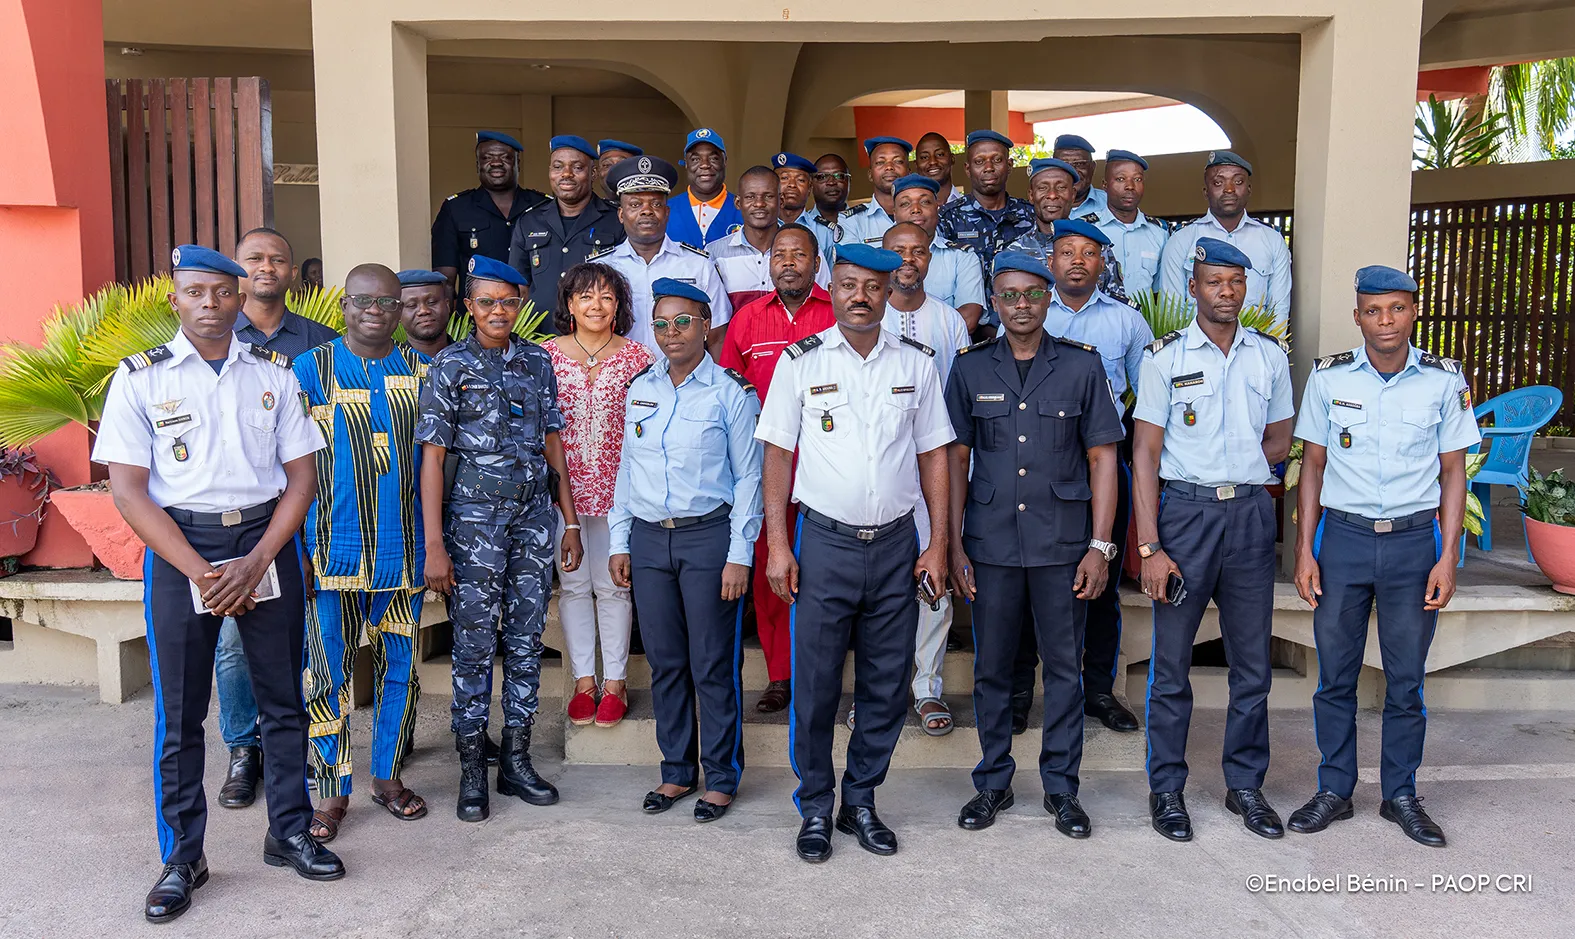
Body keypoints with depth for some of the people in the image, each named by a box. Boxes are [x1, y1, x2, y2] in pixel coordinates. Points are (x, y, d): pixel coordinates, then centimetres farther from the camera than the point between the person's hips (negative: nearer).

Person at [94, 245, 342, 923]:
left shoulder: (273, 374, 6)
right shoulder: (140, 378, 1)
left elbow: (301, 477, 4)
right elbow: (128, 490, -4)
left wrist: (255, 563, -8)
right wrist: (199, 571, -12)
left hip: (267, 543, 2)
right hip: (178, 548, -1)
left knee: (283, 699, 8)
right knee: (179, 713, 5)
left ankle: (289, 833, 24)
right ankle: (182, 858, 20)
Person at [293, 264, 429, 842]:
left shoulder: (419, 371, 8)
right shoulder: (311, 370, 0)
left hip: (403, 551, 3)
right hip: (335, 551, -3)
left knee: (399, 668, 11)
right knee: (329, 674, 2)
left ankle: (387, 776, 26)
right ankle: (333, 793, 15)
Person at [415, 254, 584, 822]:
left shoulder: (537, 362, 9)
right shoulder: (451, 365, -3)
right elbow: (432, 456, -6)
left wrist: (570, 521, 9)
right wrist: (434, 544, -12)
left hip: (534, 514, 4)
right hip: (474, 515, -4)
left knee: (527, 640, 8)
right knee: (474, 645, 1)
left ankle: (517, 761, 20)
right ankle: (472, 771, 12)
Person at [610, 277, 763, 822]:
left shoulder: (731, 391, -3)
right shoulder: (640, 388, 10)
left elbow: (747, 477, -4)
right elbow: (627, 467, 15)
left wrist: (739, 555, -9)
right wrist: (619, 542, 11)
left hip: (709, 537, -4)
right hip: (649, 538, 4)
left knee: (713, 665, 1)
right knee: (664, 661, 10)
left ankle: (721, 778, 16)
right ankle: (677, 770, 25)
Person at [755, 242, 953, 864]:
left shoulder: (915, 364, 6)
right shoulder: (801, 361, 1)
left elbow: (933, 455, 9)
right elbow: (778, 454, 1)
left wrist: (938, 543, 3)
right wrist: (778, 545, -5)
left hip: (897, 544, 2)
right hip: (824, 540, -2)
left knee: (887, 685, 8)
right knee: (815, 684, 3)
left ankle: (860, 802, 25)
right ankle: (815, 809, 20)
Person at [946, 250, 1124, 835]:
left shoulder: (1081, 366, 2)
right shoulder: (970, 369, 5)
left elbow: (1102, 457, 2)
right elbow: (956, 459, 6)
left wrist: (1100, 545, -4)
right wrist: (954, 545, 1)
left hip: (1063, 544, 0)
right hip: (990, 544, 1)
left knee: (1065, 667, 7)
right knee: (991, 667, 9)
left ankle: (1061, 787, 22)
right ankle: (993, 782, 25)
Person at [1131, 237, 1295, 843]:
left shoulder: (1270, 355, 9)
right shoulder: (1166, 356, -2)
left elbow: (1278, 444, 17)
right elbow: (1145, 456, -6)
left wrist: (1220, 464, 0)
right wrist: (1150, 547, -12)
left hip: (1250, 514, 3)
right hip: (1184, 513, -3)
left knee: (1252, 662, 10)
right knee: (1171, 662, 3)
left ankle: (1245, 784, 25)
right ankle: (1166, 789, 17)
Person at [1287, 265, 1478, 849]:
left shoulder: (1444, 379, 0)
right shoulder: (1328, 377, 0)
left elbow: (1453, 471, 4)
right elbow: (1313, 465, 5)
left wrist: (1447, 557, -3)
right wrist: (1304, 550, 0)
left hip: (1414, 542, 0)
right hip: (1342, 539, 0)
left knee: (1407, 680, 7)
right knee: (1335, 675, 7)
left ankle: (1401, 795, 23)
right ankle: (1334, 790, 21)